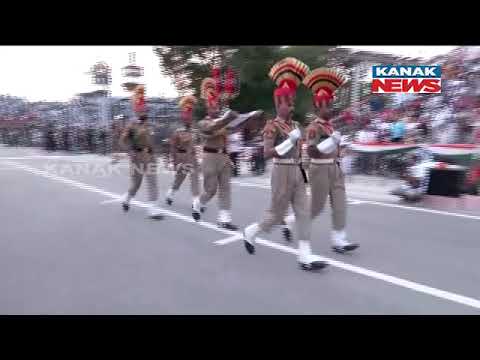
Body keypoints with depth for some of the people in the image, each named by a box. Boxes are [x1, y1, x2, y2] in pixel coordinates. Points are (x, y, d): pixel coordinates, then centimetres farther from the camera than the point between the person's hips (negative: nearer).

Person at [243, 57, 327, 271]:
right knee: (277, 214, 3)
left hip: (297, 172, 8)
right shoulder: (272, 126, -11)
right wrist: (289, 141, -26)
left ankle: (305, 256, 6)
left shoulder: (295, 125, 13)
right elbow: (267, 154, -21)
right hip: (282, 173, -7)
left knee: (303, 213, 2)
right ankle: (250, 232, 30)